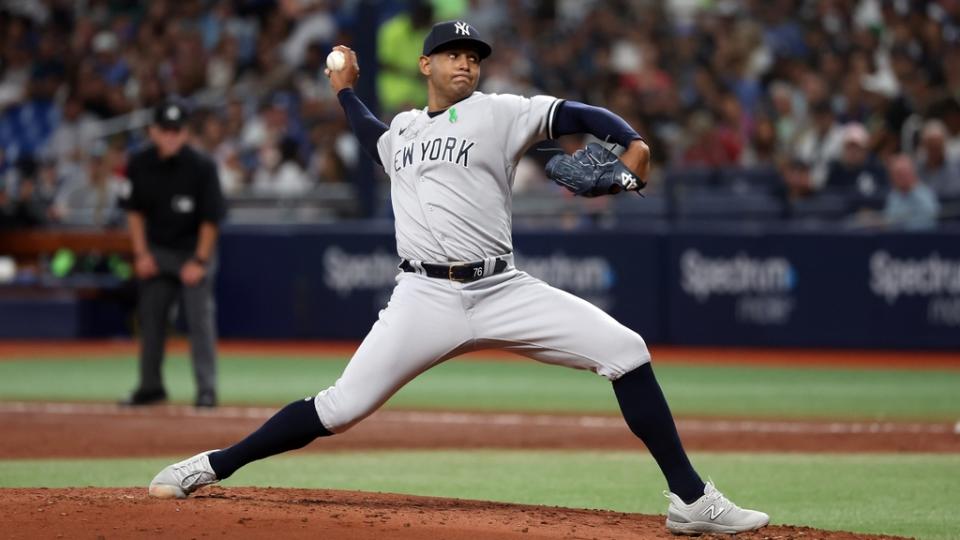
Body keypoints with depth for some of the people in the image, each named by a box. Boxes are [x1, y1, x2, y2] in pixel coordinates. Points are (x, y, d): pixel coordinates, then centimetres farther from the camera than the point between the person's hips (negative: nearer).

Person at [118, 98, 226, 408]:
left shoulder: (201, 167, -17)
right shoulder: (140, 165, -6)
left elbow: (210, 218, -11)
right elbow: (134, 210, 6)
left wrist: (199, 261, -13)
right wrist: (141, 253, 0)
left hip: (193, 251, -4)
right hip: (156, 251, 4)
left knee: (200, 319, -10)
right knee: (150, 316, 8)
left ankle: (206, 389, -9)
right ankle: (150, 386, 20)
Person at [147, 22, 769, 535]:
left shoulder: (499, 113, 6)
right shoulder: (404, 127, 19)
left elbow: (577, 115, -7)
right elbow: (378, 138, 46)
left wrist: (631, 141, -24)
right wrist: (347, 90, 40)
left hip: (502, 292, -1)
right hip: (426, 299, 1)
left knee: (625, 351, -14)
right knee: (342, 407, -8)